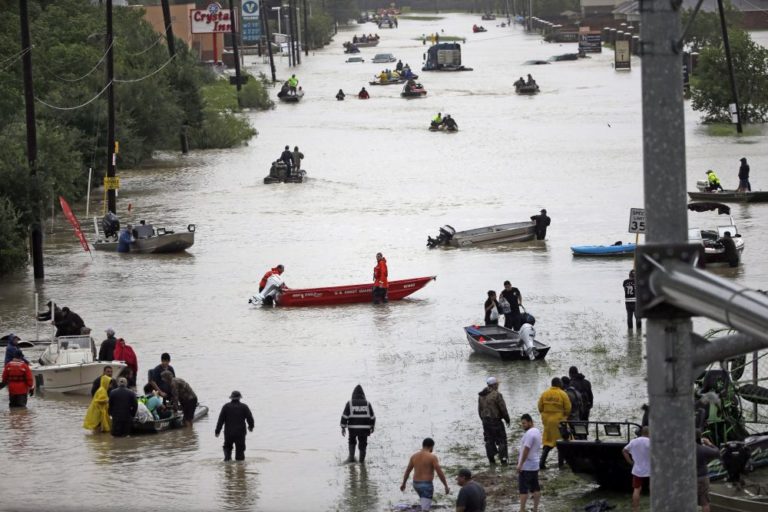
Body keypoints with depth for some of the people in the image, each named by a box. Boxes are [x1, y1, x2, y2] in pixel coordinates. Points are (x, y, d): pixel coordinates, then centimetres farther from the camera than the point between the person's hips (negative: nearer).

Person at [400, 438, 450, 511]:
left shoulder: (414, 456, 5)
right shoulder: (432, 457, -12)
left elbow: (407, 471, 16)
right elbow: (440, 473, -13)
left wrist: (403, 483, 28)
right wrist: (446, 486, -5)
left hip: (416, 484, 7)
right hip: (427, 485, -7)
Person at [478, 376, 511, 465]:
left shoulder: (481, 396, 8)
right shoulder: (496, 395, -14)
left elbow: (479, 409, 14)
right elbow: (503, 408, -12)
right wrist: (507, 419, 1)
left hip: (485, 421, 6)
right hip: (496, 420, -6)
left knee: (489, 441, 10)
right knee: (501, 440, 0)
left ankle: (491, 460, 10)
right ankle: (503, 460, -3)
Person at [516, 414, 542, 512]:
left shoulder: (529, 433, -20)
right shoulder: (537, 431, 12)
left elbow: (526, 450, -24)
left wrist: (520, 464, -22)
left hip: (526, 467, -10)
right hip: (535, 465, 10)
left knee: (523, 489, -8)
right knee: (535, 488, 12)